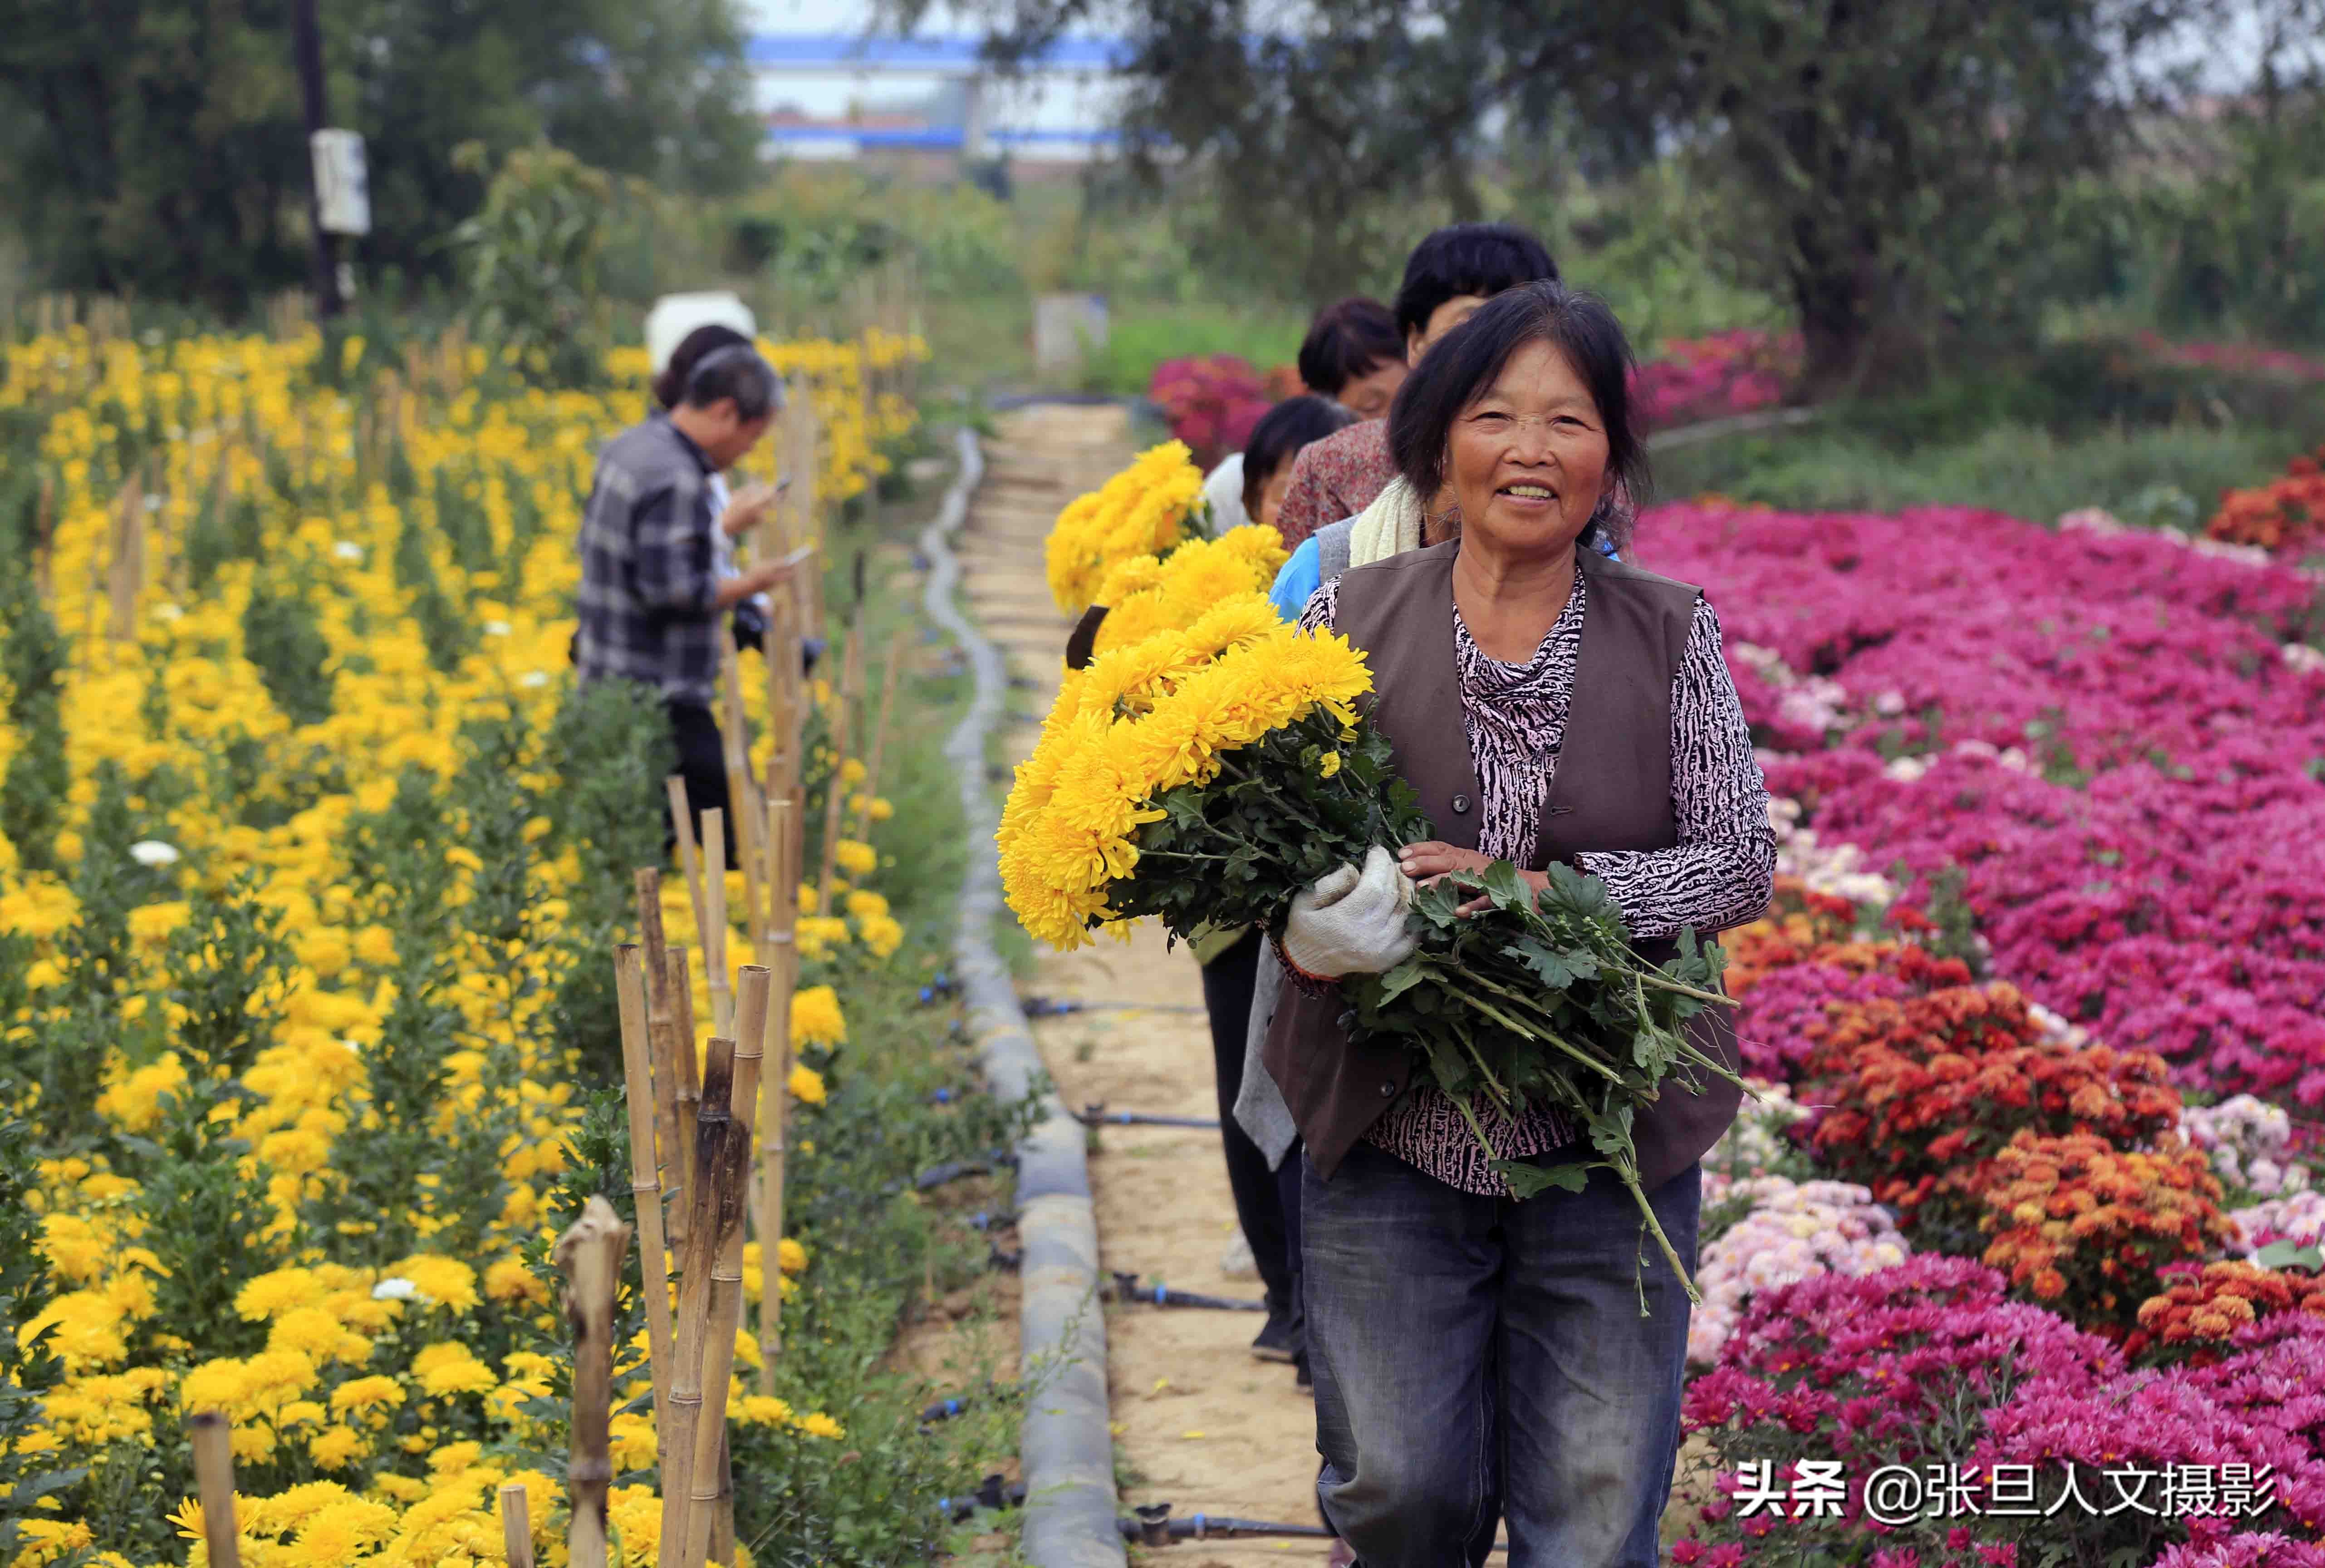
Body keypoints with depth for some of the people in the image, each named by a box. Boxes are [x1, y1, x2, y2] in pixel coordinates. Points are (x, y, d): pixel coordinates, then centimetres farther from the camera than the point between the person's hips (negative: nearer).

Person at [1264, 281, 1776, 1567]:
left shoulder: (1671, 637, 2)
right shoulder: (1348, 620, 1)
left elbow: (1740, 862, -3)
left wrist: (1541, 893, -17)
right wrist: (1313, 919, -18)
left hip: (1612, 1142, 0)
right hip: (1391, 1136, 0)